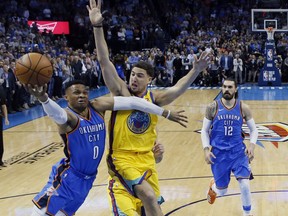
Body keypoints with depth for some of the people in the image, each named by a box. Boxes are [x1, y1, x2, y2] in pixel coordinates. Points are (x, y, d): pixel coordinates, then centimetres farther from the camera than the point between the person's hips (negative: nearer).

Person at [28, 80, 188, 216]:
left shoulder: (98, 106, -2)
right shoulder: (68, 116, -18)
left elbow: (131, 102, -3)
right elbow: (56, 113, -42)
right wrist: (43, 98, -65)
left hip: (88, 178, 5)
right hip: (68, 176, -5)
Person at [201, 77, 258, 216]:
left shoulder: (243, 108, -3)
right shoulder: (212, 107, -5)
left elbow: (254, 130, 6)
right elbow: (204, 131, 2)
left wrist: (252, 145, -12)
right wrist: (206, 149, -11)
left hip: (238, 151, 0)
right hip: (219, 153, 0)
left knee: (245, 185, -16)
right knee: (221, 191, 9)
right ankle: (213, 187, 49)